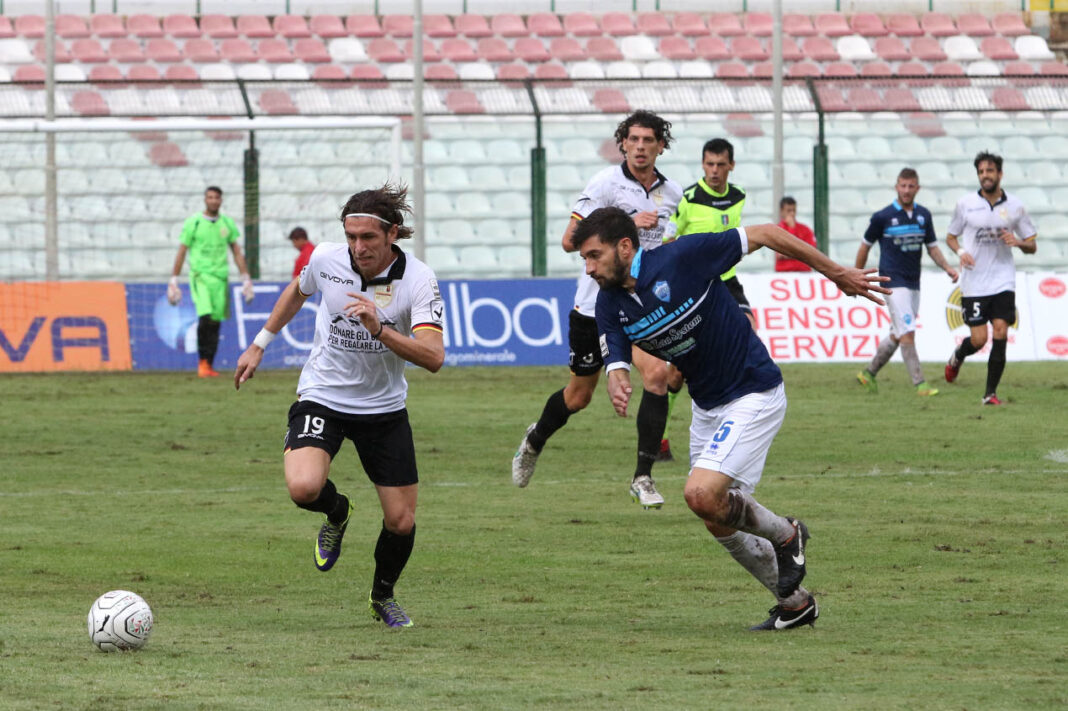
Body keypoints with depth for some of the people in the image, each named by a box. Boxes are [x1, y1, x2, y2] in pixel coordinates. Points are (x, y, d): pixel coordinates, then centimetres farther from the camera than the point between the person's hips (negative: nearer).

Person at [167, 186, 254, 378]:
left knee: (215, 321, 2)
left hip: (220, 277, 4)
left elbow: (237, 253, 15)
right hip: (200, 275, -4)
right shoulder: (193, 223, 0)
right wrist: (173, 281, 0)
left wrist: (246, 280, 9)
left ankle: (209, 366, 9)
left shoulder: (227, 223, 10)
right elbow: (181, 253, 2)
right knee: (205, 317, -20)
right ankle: (202, 362, -10)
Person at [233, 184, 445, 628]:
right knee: (304, 488, -27)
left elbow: (433, 357, -29)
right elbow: (297, 292, 13)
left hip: (384, 408, 0)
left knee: (401, 522, 1)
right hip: (322, 397, 0)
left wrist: (378, 328, -41)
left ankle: (382, 596, 34)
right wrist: (260, 345, 18)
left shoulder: (418, 279, -19)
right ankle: (337, 513, 12)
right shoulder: (326, 259, -13)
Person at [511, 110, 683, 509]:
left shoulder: (671, 193, 4)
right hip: (595, 306, -3)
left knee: (656, 374, -21)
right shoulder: (607, 183, -12)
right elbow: (570, 240, -19)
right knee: (579, 397, 10)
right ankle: (535, 441, 43)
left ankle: (643, 477, -12)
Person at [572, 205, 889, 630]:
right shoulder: (611, 305, -4)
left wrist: (837, 273, -8)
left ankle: (785, 535, 5)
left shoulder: (682, 257, -22)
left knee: (702, 495, -22)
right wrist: (617, 384, -35)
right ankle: (795, 604, 29)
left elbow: (767, 235, -15)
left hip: (754, 395, -8)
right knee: (718, 522, 11)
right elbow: (616, 361, -9)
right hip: (707, 406, 8)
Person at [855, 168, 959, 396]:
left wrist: (947, 267, -3)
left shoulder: (923, 215, 7)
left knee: (897, 336, 12)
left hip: (913, 283, 6)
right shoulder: (883, 217, -6)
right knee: (908, 334, -15)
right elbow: (865, 245, 5)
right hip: (894, 282, -6)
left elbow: (932, 247, 14)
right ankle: (920, 385, -16)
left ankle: (869, 373, 29)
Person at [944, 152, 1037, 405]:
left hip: (1003, 281, 1)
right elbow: (951, 236, 13)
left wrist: (1018, 242, -13)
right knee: (979, 339, -5)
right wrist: (960, 252, -9)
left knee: (1000, 334, -10)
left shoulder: (1015, 206, 3)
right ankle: (957, 357, 31)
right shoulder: (966, 204, 1)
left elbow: (1032, 246, 10)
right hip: (974, 283, -1)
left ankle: (991, 393, -2)